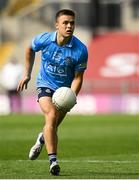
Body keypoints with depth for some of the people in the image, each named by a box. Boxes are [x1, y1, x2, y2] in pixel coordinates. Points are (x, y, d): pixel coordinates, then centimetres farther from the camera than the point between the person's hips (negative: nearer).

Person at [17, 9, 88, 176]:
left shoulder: (81, 50, -20)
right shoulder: (44, 40, -16)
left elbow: (78, 78, -13)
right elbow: (30, 49, 9)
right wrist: (27, 74, 13)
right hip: (45, 85, -1)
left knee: (53, 126, 9)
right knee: (51, 116, -25)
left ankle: (42, 139, 48)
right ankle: (53, 160, -26)